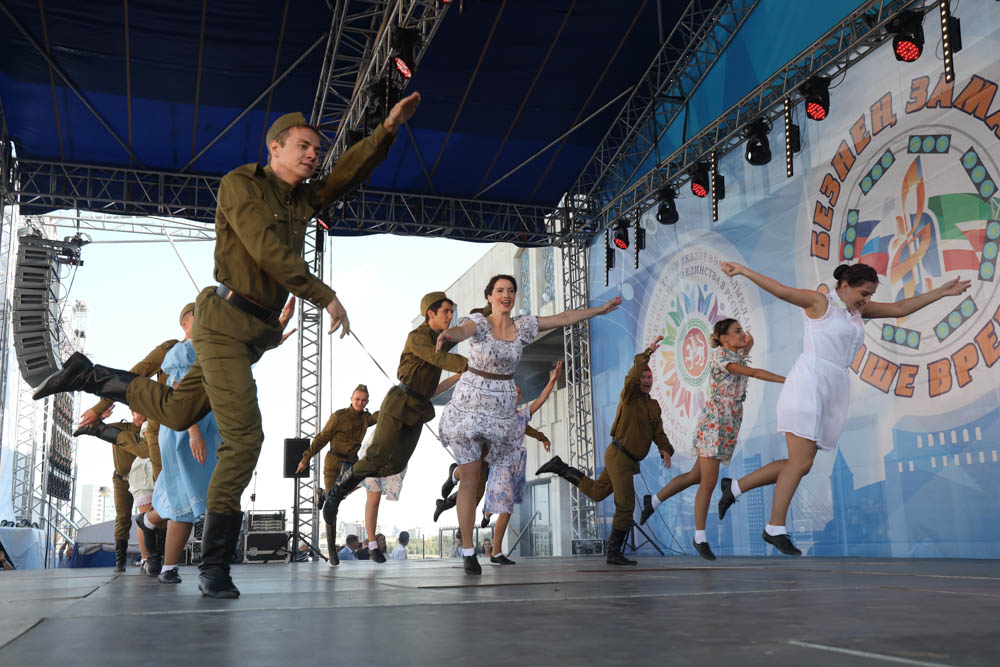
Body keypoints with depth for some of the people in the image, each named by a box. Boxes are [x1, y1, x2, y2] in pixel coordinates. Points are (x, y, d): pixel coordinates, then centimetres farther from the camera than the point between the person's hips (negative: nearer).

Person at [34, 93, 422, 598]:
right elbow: (267, 251, -19)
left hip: (257, 331, 9)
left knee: (175, 413, 18)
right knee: (244, 437, -14)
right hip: (225, 322, -9)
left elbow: (352, 171, 15)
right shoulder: (240, 184, -8)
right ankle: (214, 566, -7)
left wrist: (388, 128, 0)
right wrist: (326, 297, -20)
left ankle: (86, 375, 35)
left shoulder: (303, 200, 14)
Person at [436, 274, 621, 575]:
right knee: (470, 479, -3)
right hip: (470, 403, -4)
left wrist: (600, 309, 20)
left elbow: (563, 318, 13)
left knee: (480, 477, 7)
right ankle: (468, 552, 2)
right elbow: (463, 330, -34)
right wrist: (448, 334, -58)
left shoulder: (523, 325, 4)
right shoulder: (479, 322, -10)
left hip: (502, 409, 4)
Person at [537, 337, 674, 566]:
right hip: (619, 456, -9)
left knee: (596, 492, 20)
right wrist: (648, 352, -42)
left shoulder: (654, 406, 13)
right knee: (626, 506, -5)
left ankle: (562, 468, 24)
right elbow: (632, 376, -33)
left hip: (626, 460, 9)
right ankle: (614, 553, 6)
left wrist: (665, 450, -12)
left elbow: (658, 433, 8)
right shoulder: (629, 396, -11)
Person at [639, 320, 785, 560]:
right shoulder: (719, 357, -13)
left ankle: (653, 500, 28)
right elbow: (753, 373, -23)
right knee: (708, 482, -5)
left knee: (696, 476, 13)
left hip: (729, 426, 8)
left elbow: (749, 340, 33)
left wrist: (747, 340, 10)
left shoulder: (738, 355, 11)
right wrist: (787, 380, -26)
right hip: (713, 423, -8)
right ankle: (700, 537, 5)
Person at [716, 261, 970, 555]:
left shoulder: (856, 309, 21)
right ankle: (775, 529, 1)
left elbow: (899, 308, 25)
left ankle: (735, 487, 17)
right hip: (807, 386, -8)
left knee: (799, 464, 5)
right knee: (801, 463, -10)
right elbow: (780, 289, -12)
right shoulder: (819, 301, -1)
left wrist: (942, 292, 23)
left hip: (832, 394, 8)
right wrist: (743, 271, -24)